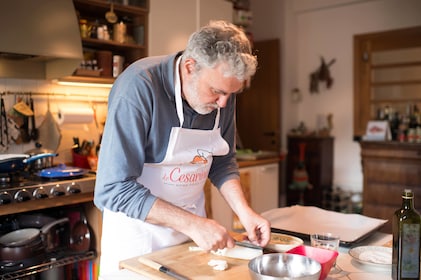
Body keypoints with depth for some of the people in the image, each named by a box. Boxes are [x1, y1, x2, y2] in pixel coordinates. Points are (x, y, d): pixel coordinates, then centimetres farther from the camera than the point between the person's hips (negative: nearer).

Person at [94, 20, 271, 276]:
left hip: (193, 224, 5)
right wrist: (191, 224, -30)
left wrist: (244, 211, -12)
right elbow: (114, 189, -27)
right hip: (138, 228, -5)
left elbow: (223, 163, 3)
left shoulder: (222, 90, -9)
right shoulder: (138, 87, -27)